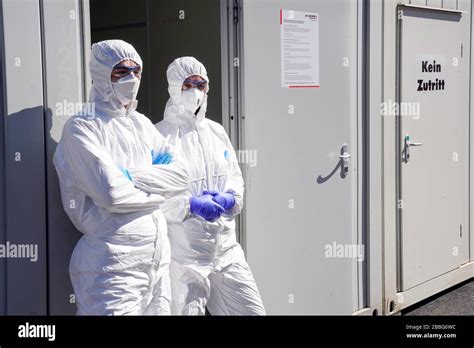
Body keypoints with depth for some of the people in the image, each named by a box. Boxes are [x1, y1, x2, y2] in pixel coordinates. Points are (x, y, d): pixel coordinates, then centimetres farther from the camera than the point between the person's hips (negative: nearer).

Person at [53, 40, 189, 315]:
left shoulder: (142, 123, 13)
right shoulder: (81, 128, -7)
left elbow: (181, 176, 2)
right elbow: (112, 194, -18)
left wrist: (132, 176, -12)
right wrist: (159, 188, -3)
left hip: (158, 256, 6)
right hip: (113, 260, -6)